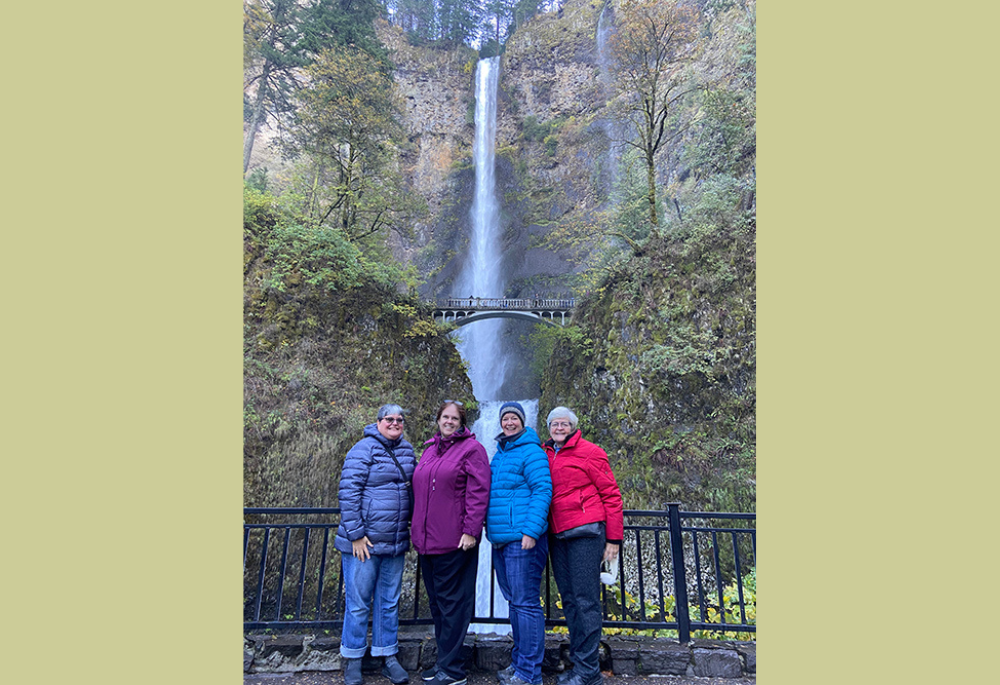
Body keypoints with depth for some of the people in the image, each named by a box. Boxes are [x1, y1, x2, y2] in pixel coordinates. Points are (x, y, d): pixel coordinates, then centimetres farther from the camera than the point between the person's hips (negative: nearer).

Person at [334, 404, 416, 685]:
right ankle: (352, 660, 25)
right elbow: (348, 492, -14)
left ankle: (387, 656, 30)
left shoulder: (407, 451, 8)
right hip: (363, 542, -6)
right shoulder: (364, 449, -11)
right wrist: (356, 534, -16)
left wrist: (408, 529, 15)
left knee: (389, 602, 15)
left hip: (395, 544, 6)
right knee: (358, 602, 6)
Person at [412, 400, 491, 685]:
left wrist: (471, 531, -17)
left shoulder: (471, 448, -6)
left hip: (454, 543, -7)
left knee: (452, 603, 1)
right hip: (427, 541, 7)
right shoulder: (430, 450, 16)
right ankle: (444, 660, 31)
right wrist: (417, 529, 19)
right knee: (436, 602, 16)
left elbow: (478, 493, -12)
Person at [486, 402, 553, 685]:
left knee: (526, 603, -1)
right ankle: (518, 661, 31)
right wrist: (491, 530, 19)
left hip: (522, 539, -9)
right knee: (514, 602, 18)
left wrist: (530, 531, -22)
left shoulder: (531, 452, -9)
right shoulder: (498, 455, 16)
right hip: (500, 540, 9)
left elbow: (542, 491, -16)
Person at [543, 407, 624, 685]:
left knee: (585, 600, -1)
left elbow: (611, 494, -4)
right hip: (557, 536, 6)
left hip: (585, 533, -6)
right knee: (569, 600, 13)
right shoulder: (546, 456, 11)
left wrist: (614, 538, -6)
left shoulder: (589, 452, -5)